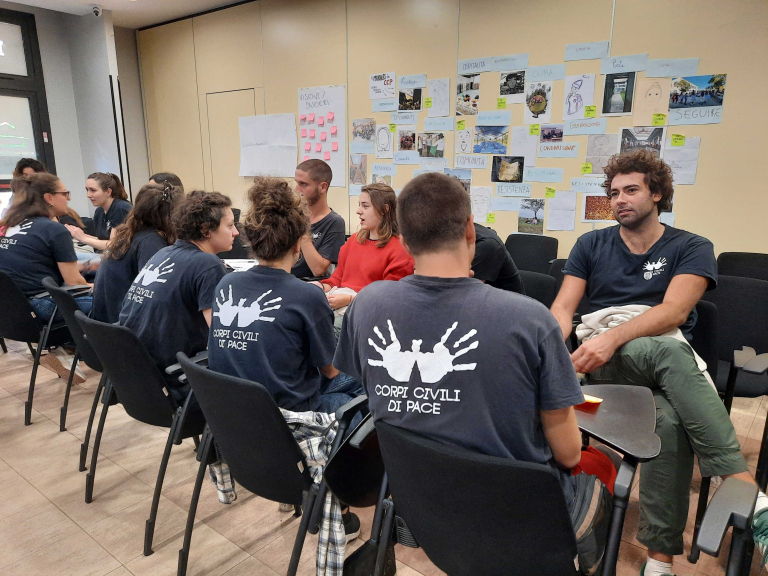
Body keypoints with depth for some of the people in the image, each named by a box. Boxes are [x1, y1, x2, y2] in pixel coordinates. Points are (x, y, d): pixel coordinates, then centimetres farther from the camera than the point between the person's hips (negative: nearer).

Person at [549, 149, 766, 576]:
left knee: (671, 420, -35)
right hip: (602, 361, 0)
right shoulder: (592, 245, 16)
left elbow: (674, 310, -10)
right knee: (668, 351, -35)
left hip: (667, 355, 1)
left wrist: (613, 337, -28)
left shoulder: (691, 248, 9)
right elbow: (563, 308, 5)